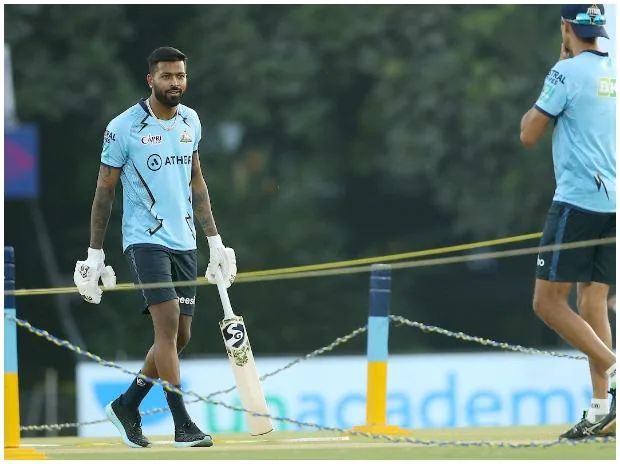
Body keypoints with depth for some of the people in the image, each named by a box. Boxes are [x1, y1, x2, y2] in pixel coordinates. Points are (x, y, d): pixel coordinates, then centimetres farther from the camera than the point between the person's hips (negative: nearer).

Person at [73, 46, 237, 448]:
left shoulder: (190, 121, 9)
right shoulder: (124, 127, -8)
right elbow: (105, 191, -3)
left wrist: (214, 239, 16)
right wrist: (95, 254, -4)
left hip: (184, 242, 6)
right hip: (145, 239, -6)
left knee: (180, 336, 6)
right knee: (168, 321, -18)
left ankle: (126, 406, 25)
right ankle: (183, 425, -18)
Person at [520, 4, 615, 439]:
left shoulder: (568, 71, -9)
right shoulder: (613, 73, 11)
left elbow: (529, 135, -4)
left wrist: (541, 95, 8)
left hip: (577, 201, -7)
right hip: (612, 205, 7)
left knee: (548, 302, -4)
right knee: (592, 306, 9)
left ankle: (614, 369, -18)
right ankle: (601, 411, 3)